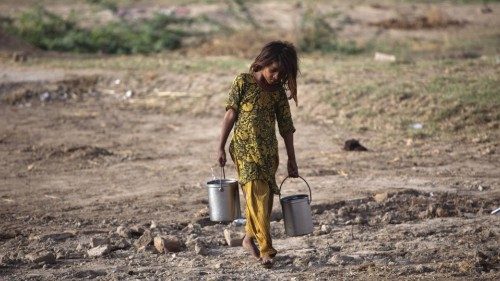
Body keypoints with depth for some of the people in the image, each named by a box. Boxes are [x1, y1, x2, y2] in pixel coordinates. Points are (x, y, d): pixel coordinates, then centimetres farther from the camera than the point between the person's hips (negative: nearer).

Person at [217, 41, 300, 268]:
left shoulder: (279, 90, 4)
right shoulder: (243, 82, -7)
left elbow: (286, 126, 7)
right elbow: (230, 114, -4)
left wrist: (291, 160, 8)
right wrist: (221, 147, -5)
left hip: (268, 151, 4)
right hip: (244, 149, -4)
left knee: (264, 198, 8)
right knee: (257, 197, -12)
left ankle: (250, 238, 30)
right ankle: (266, 250, -14)